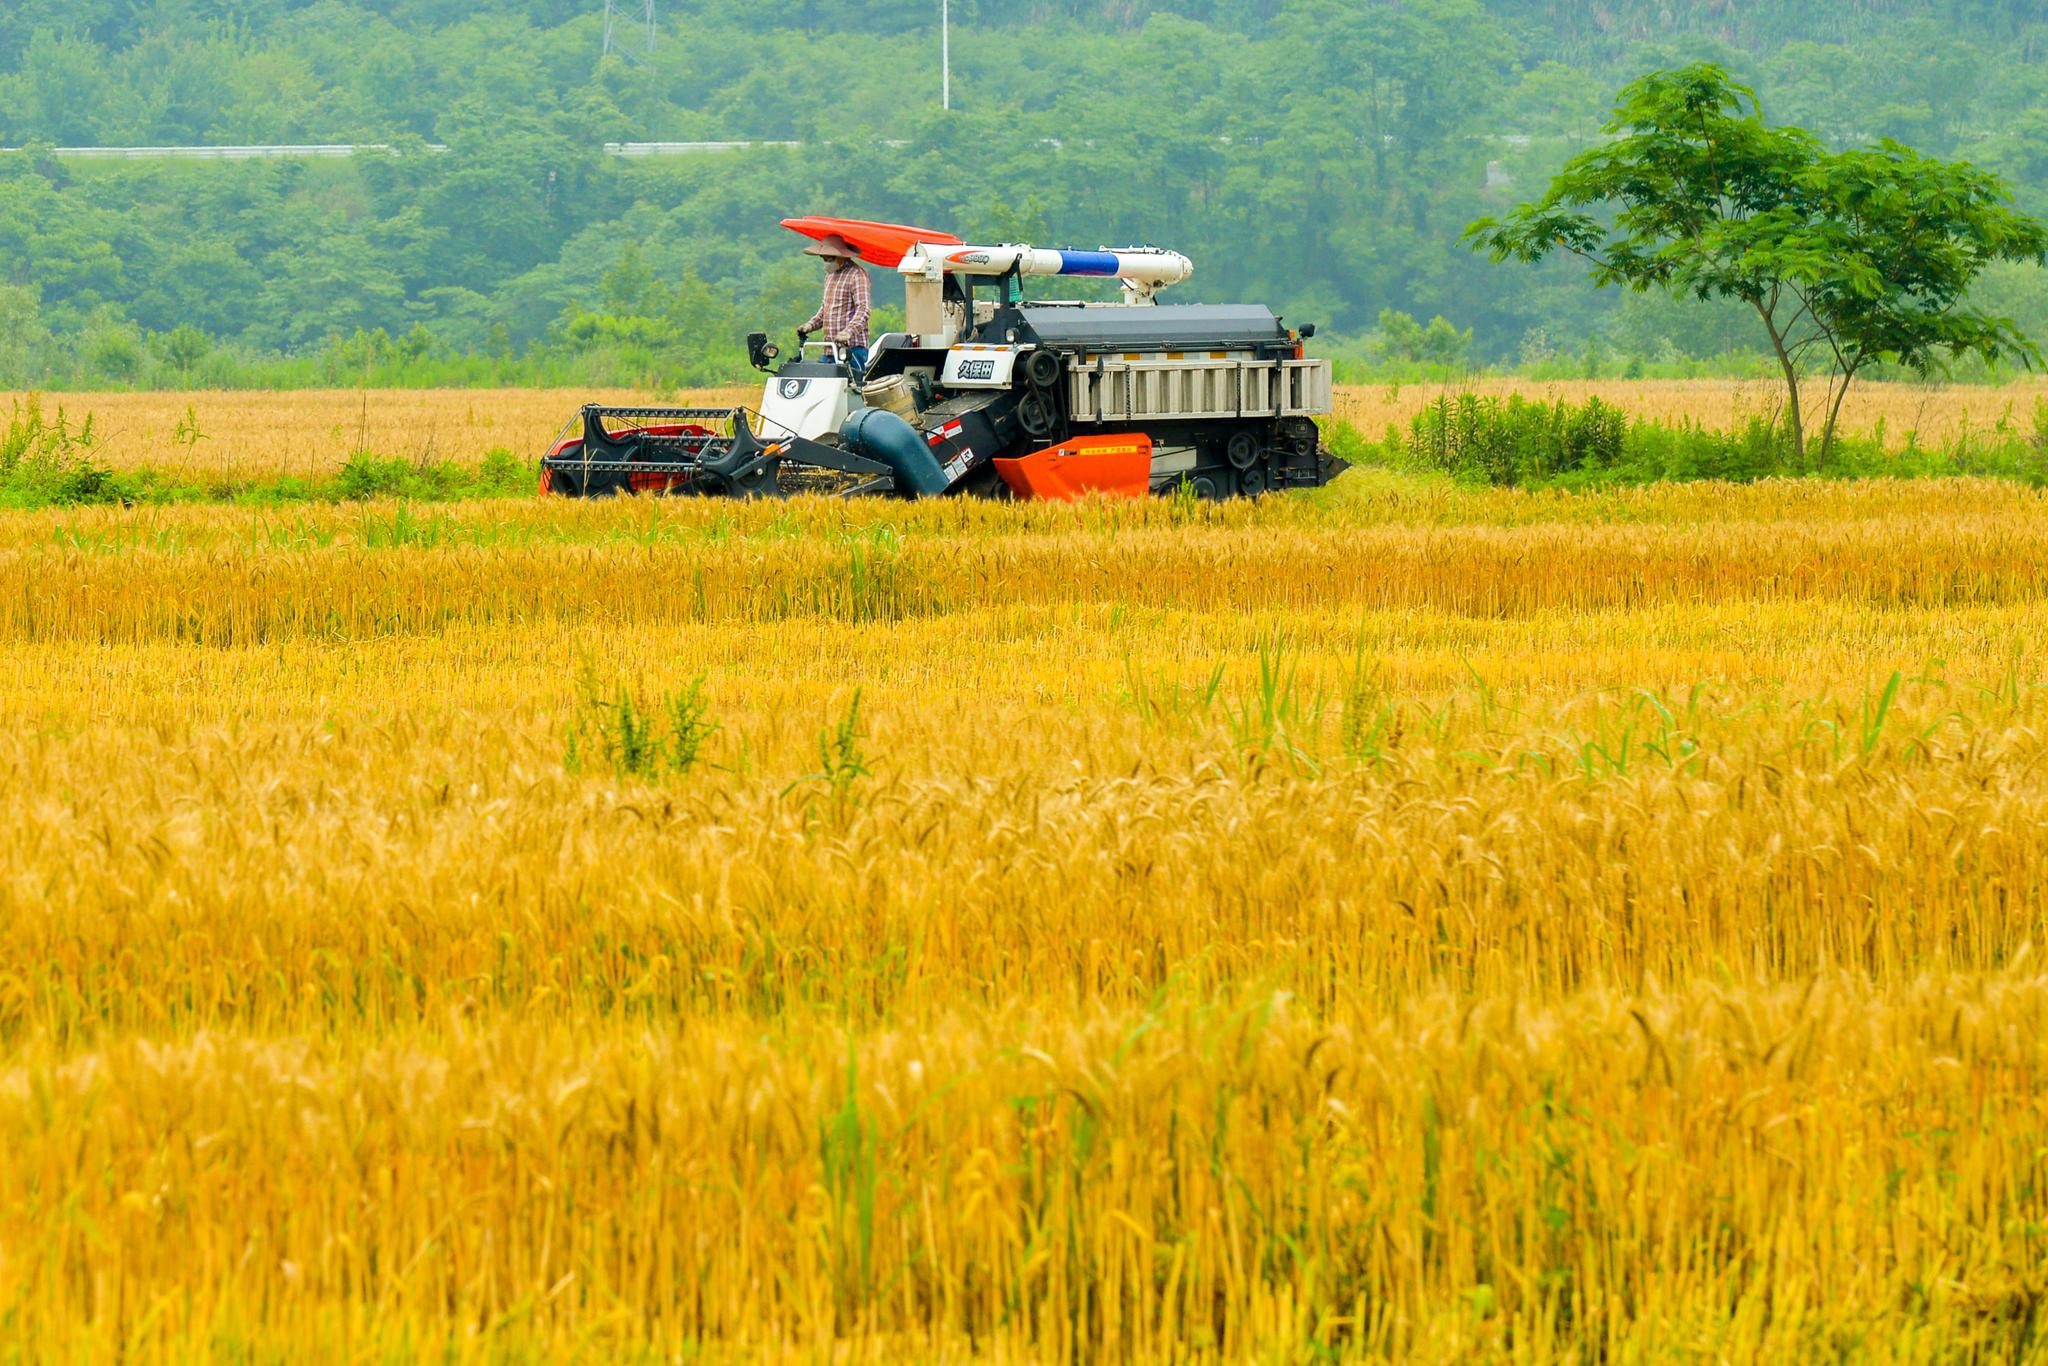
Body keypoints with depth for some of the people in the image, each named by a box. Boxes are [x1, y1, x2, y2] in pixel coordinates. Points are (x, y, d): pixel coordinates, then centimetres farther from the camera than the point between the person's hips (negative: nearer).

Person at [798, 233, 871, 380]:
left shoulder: (857, 275, -7)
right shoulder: (830, 275, 21)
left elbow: (863, 309, -16)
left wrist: (849, 331, -31)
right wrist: (811, 325, 13)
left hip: (852, 347, -8)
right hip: (830, 348, 8)